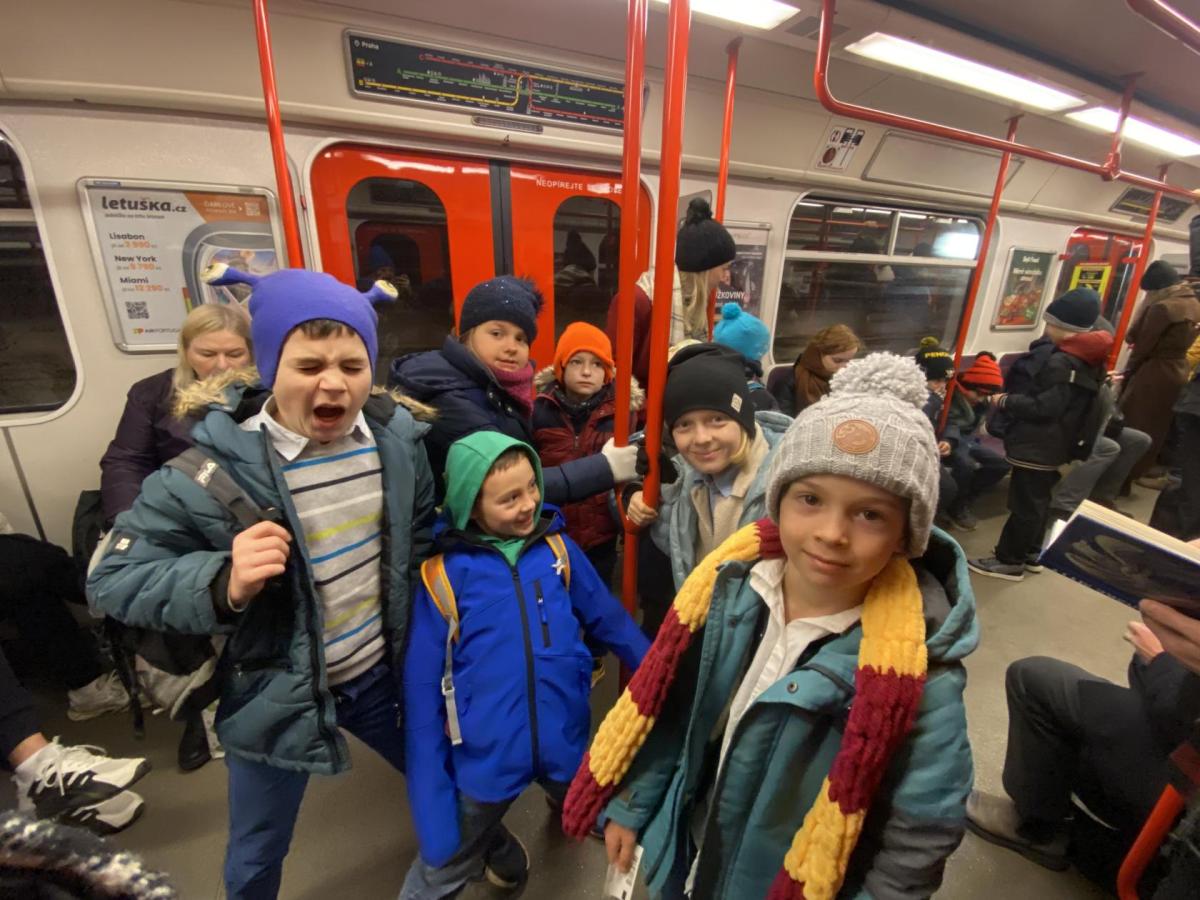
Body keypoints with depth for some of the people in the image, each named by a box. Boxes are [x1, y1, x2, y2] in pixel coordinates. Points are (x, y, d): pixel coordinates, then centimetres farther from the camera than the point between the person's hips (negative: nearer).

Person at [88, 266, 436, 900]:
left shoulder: (397, 435, -12)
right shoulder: (211, 466, -23)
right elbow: (113, 581, -14)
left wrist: (421, 611, -2)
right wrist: (223, 585, -33)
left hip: (380, 672, 4)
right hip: (275, 694, -3)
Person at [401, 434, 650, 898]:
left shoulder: (558, 547, -8)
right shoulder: (445, 573, -13)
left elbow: (610, 620, 2)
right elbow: (423, 686, -8)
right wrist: (429, 794, -6)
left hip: (564, 738, 3)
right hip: (484, 752, -2)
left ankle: (563, 797, 61)